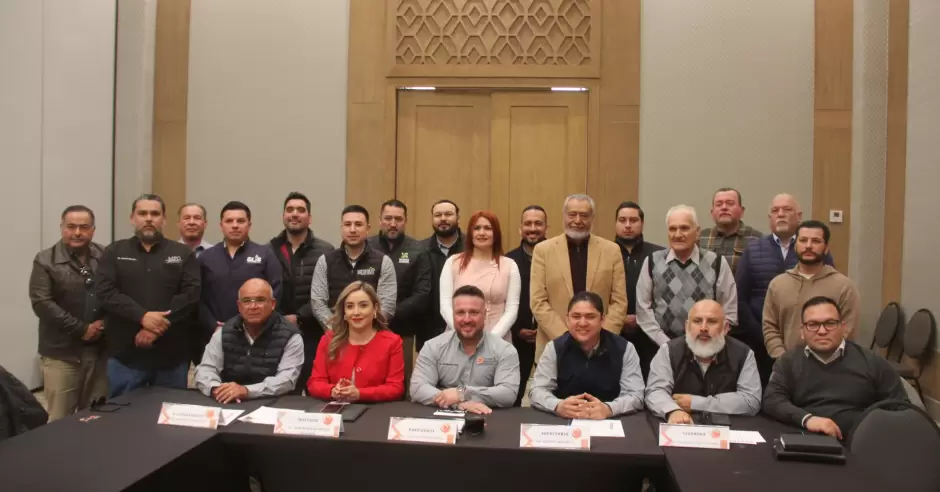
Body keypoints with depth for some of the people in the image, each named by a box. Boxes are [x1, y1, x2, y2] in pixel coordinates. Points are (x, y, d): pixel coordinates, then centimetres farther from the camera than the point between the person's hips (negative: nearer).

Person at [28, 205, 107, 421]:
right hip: (61, 353, -2)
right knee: (60, 420, 3)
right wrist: (82, 329, -12)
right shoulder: (45, 261, -2)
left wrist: (105, 323, -12)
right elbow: (42, 303, -10)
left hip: (100, 350, 3)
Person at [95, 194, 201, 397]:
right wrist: (142, 316, -18)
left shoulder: (182, 254, 6)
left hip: (172, 355, 0)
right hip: (126, 355, 0)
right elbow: (105, 292, -5)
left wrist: (158, 328, -15)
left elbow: (192, 293, -6)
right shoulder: (114, 252, 8)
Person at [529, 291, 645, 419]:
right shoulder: (554, 348, 1)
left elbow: (635, 395, -6)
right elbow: (537, 390, -4)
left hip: (610, 424, 0)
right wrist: (558, 406, -25)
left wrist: (608, 409, -27)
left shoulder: (624, 348, -1)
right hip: (563, 422, 1)